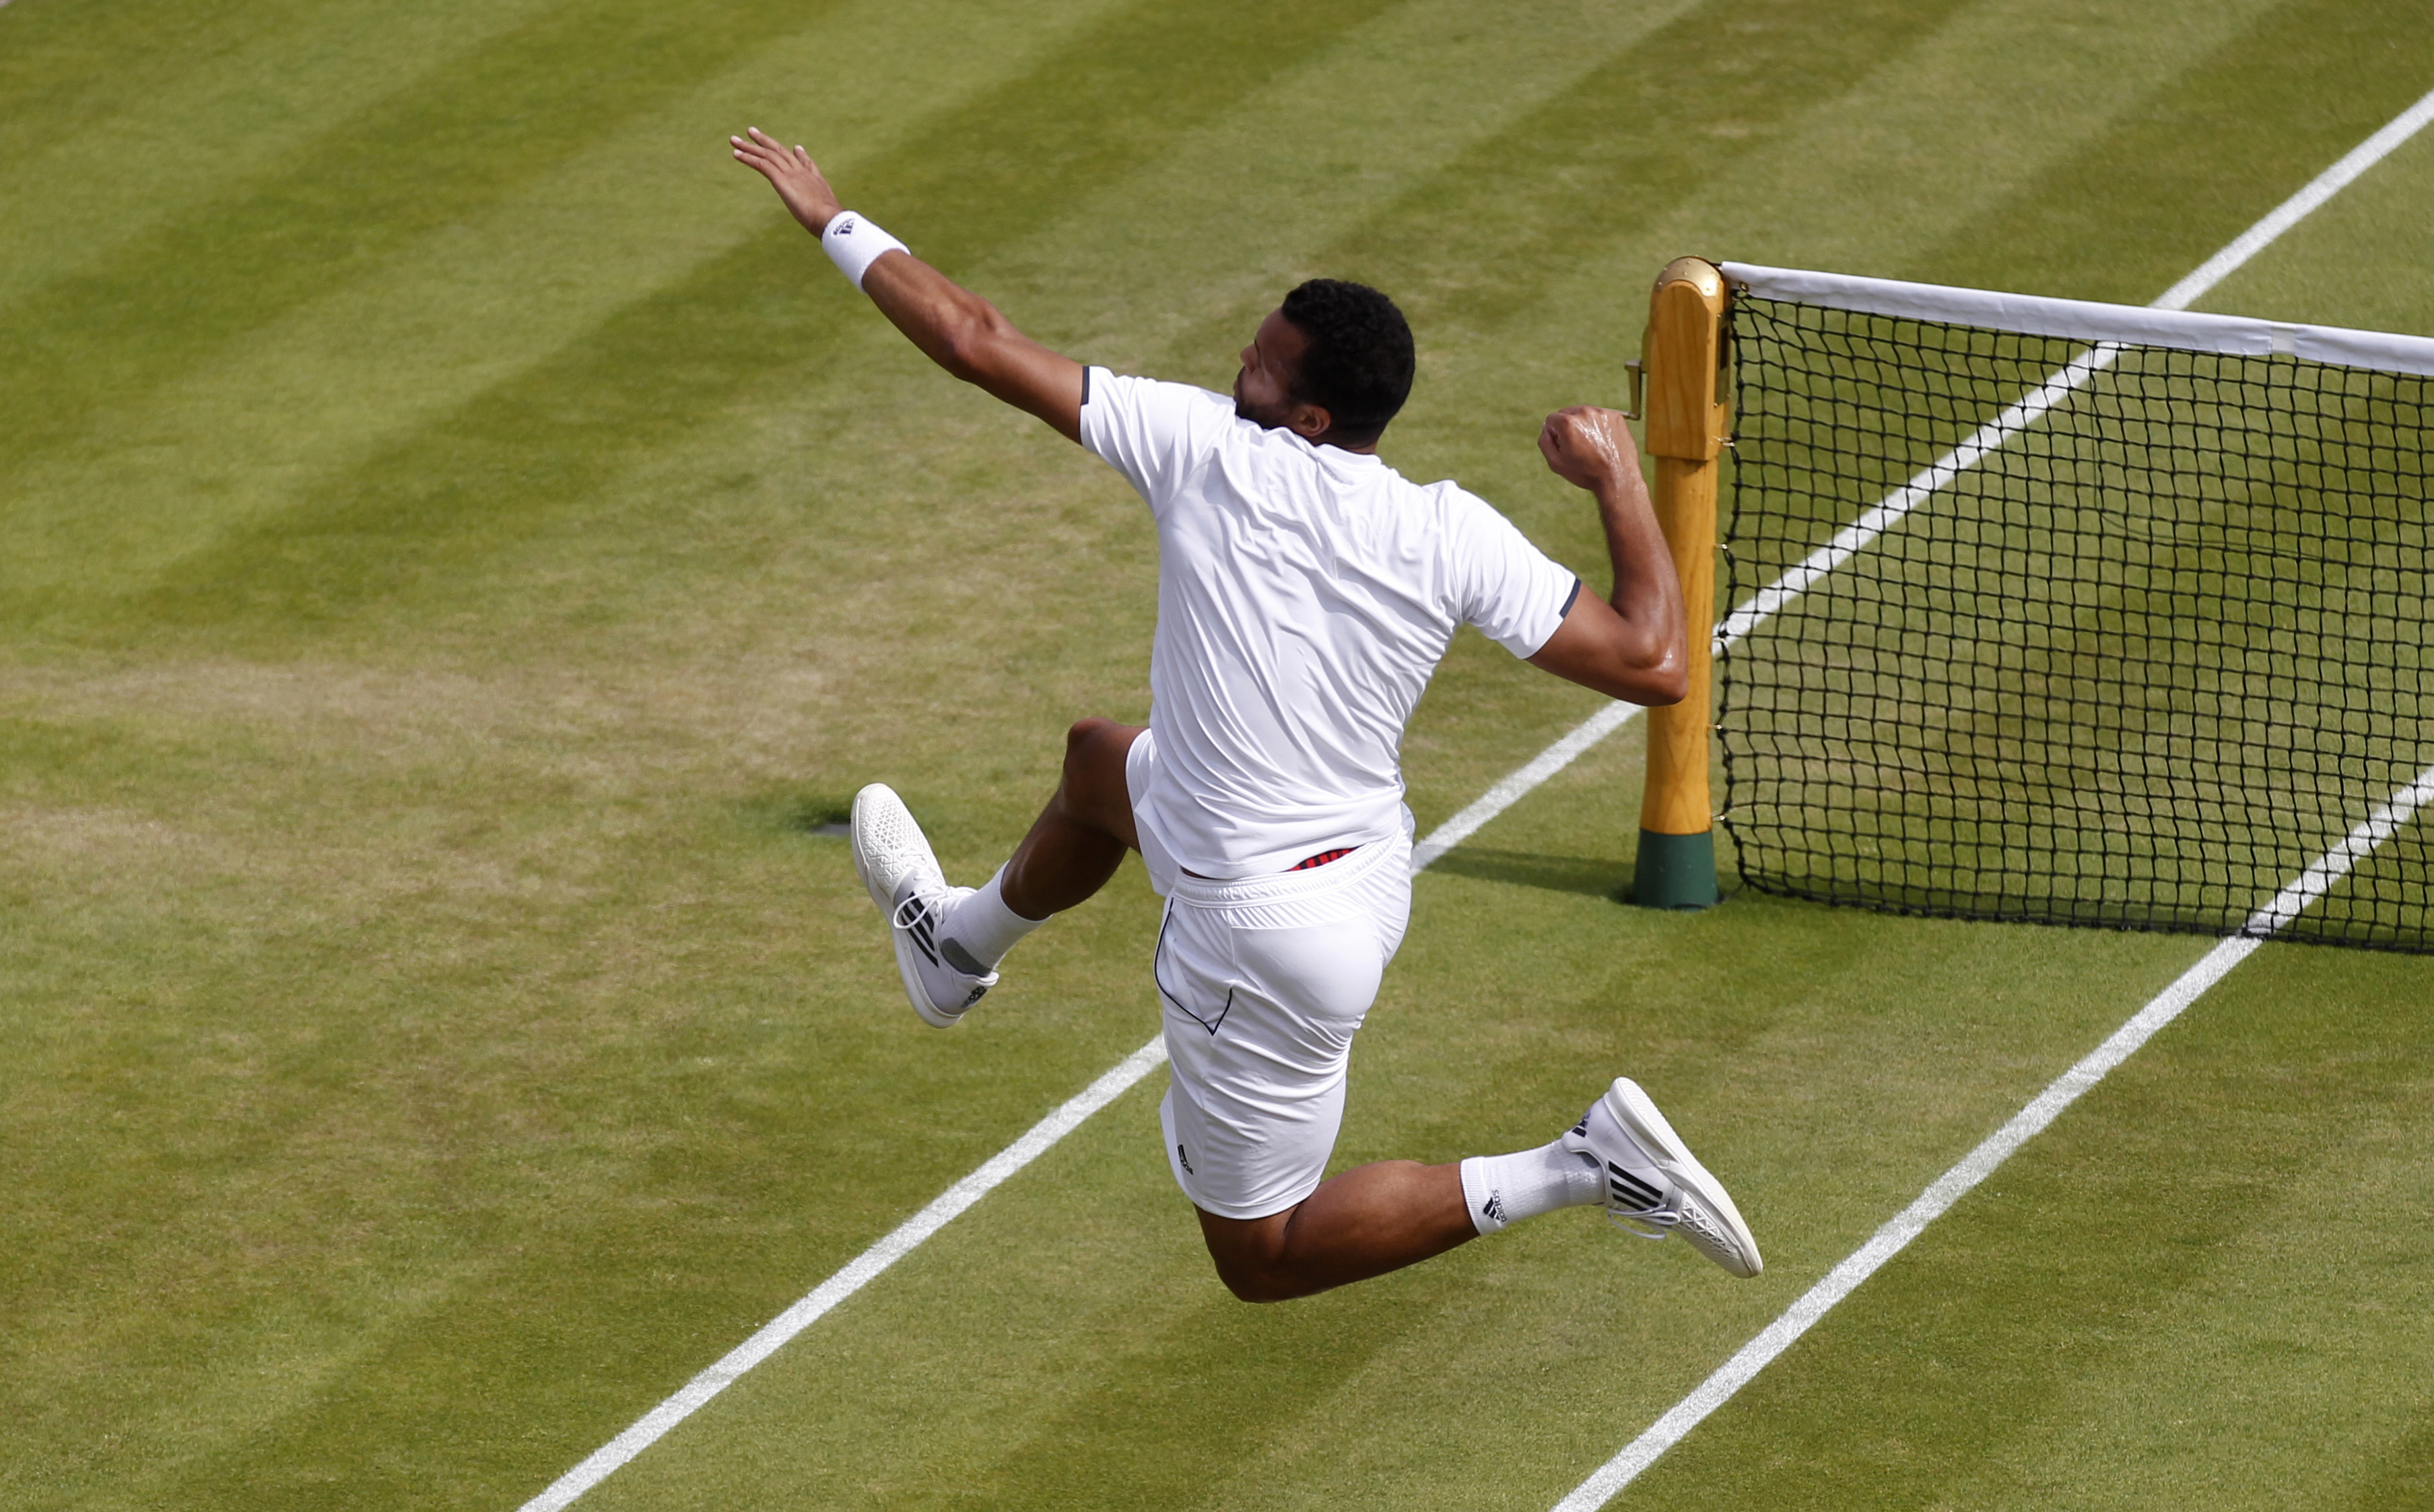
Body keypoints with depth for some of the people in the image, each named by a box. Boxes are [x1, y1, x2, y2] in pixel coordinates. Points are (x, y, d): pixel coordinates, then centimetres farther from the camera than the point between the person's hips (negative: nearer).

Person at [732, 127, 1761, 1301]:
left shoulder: (1210, 450, -23)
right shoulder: (1452, 538, -15)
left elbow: (976, 344, -17)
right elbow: (1655, 664, -16)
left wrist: (837, 224, -1)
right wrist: (1619, 479, -3)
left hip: (1265, 941, -7)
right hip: (1372, 878, 7)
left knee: (1262, 1258, 11)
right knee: (1100, 760, 31)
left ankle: (1583, 1172, -4)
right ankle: (960, 943, 60)